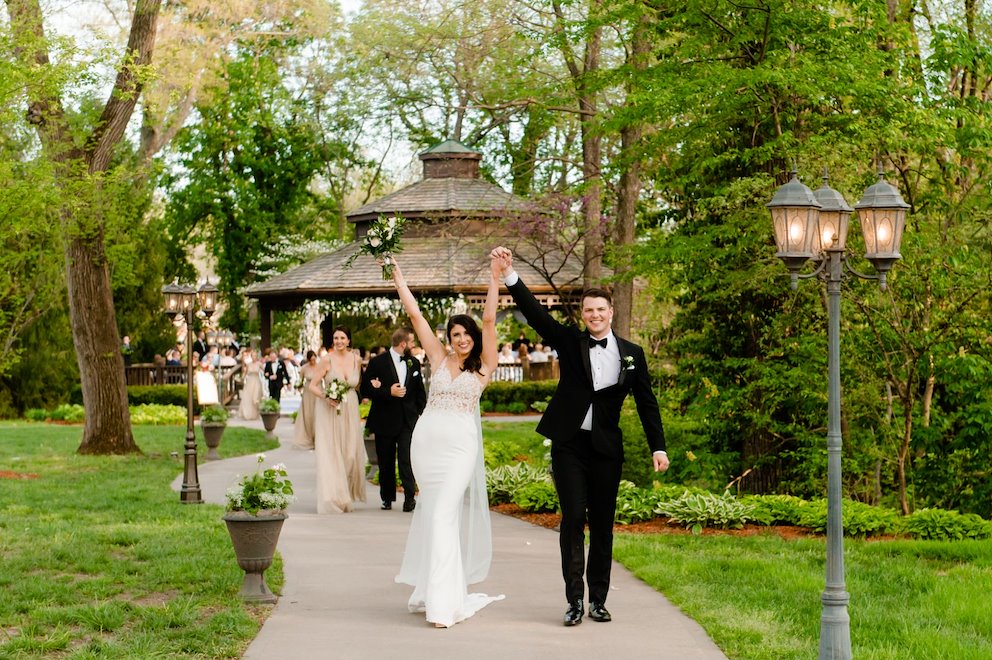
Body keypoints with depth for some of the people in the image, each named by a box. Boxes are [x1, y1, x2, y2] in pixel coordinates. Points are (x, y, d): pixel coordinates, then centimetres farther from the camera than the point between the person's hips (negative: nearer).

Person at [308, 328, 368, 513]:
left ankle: (346, 497, 23)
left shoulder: (356, 359, 3)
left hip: (350, 411, 4)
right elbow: (312, 385, -7)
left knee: (350, 454, 5)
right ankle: (332, 499, 2)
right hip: (329, 412, -3)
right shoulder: (327, 360, -8)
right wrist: (326, 397, -21)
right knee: (330, 454, -4)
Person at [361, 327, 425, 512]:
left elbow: (420, 391, 18)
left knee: (406, 460, -12)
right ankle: (387, 498, 20)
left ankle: (410, 497, -10)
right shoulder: (378, 362, -4)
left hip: (408, 420, 1)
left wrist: (421, 414, 9)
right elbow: (365, 389, -8)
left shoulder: (414, 363, 9)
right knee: (386, 462, 8)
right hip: (384, 420, -1)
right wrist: (388, 392, -18)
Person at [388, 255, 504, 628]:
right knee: (432, 511, 10)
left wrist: (494, 278, -9)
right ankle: (433, 587, 22)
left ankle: (444, 601, -12)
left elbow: (489, 320, -5)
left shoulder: (483, 365, 4)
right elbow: (414, 314, 10)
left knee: (445, 514, -11)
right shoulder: (438, 358, 10)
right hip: (427, 439, 3)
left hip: (461, 444, -3)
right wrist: (397, 276, 10)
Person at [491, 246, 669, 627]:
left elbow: (646, 403, 7)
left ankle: (598, 599, 16)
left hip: (606, 448, 2)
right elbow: (535, 313, -8)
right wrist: (509, 274, -21)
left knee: (603, 524, 6)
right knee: (573, 518, -8)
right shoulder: (569, 342, 3)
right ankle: (574, 600, -3)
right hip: (569, 445, -1)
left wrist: (658, 447, 1)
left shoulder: (632, 354, 6)